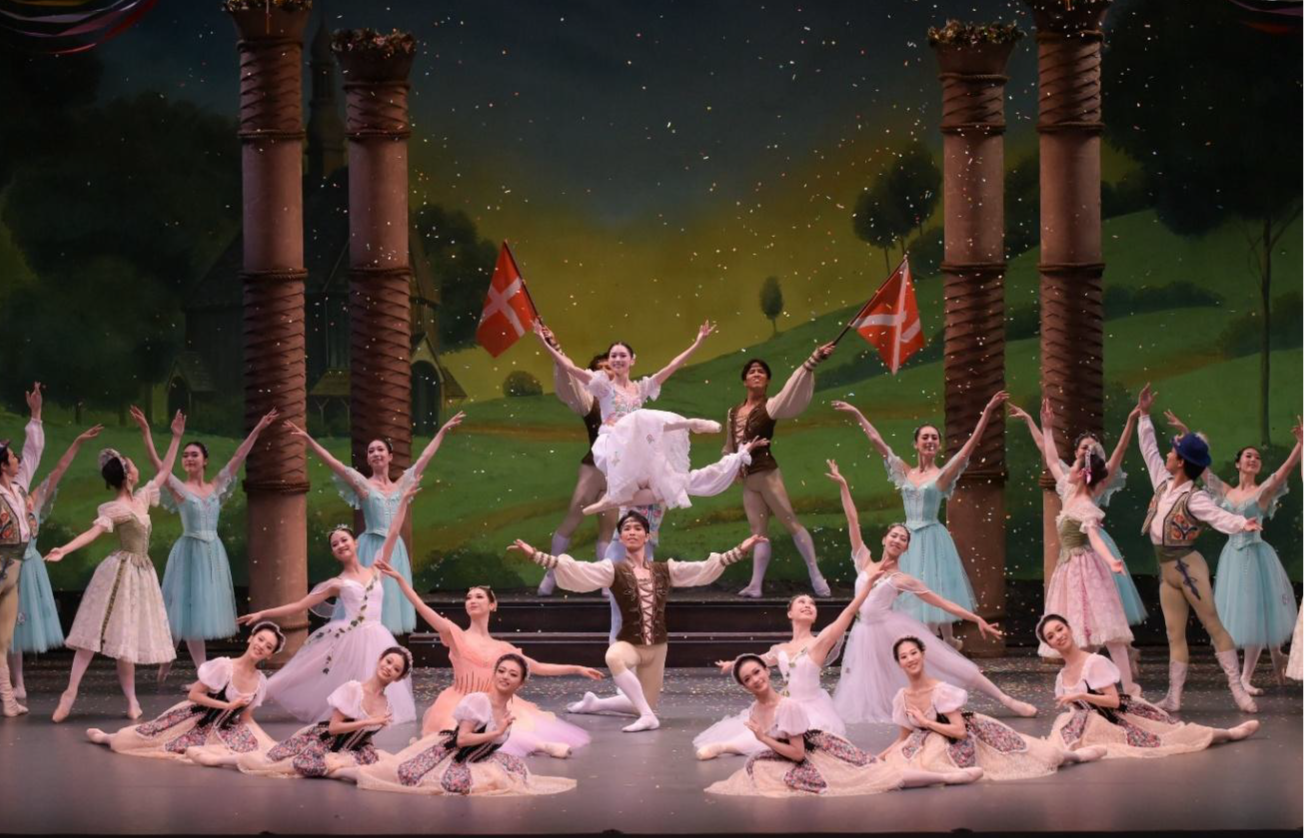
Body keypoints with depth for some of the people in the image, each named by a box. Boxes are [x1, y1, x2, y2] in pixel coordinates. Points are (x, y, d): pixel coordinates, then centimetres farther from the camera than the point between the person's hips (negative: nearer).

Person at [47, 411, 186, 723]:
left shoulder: (142, 498, 11)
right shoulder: (114, 509, -12)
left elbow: (164, 471, 21)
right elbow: (93, 532, -24)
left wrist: (176, 438, 20)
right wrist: (64, 550, -39)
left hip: (141, 572, 7)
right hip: (121, 571, -7)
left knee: (128, 637, 6)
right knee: (98, 631, -10)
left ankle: (131, 699, 5)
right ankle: (71, 692, -12)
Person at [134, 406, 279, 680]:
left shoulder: (215, 488, 8)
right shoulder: (179, 489, -3)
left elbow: (237, 458, 8)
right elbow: (157, 462, -14)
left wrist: (257, 429, 6)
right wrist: (146, 431, -24)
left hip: (213, 552, 5)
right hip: (190, 551, -5)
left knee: (205, 610, 7)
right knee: (190, 609, -3)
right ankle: (203, 673, 1)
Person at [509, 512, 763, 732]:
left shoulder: (665, 570, 4)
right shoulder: (613, 570, -6)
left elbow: (704, 569, 5)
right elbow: (576, 570, -17)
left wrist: (741, 550, -1)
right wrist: (534, 554, -29)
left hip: (657, 646, 4)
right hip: (629, 642, -4)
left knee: (644, 705, 8)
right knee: (614, 657, -41)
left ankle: (596, 703, 37)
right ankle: (648, 717, -31)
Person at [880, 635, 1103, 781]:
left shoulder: (941, 691, -26)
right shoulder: (901, 698, -11)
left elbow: (959, 731, -27)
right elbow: (903, 739, 2)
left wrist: (925, 721, -25)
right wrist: (880, 757, -8)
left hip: (968, 734, -5)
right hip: (935, 745, 5)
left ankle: (1072, 755, 12)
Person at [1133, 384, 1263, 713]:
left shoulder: (1194, 498, -17)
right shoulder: (1163, 483, 5)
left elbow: (1218, 516, -31)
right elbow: (1149, 450, 17)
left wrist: (1241, 524, -51)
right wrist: (1144, 416, 18)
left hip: (1188, 568, -7)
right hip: (1167, 571, 8)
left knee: (1214, 626, -4)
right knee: (1175, 635, 7)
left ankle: (1237, 689, -2)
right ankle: (1173, 698, 7)